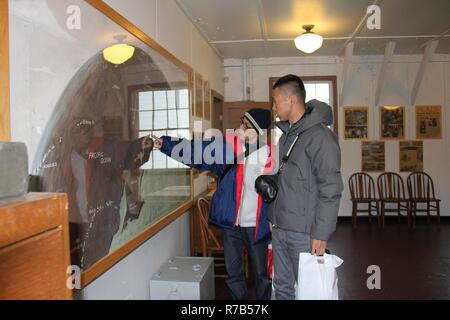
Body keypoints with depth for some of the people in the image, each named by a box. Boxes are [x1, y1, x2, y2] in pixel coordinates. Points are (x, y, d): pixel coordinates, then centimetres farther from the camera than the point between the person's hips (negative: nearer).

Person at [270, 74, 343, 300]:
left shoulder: (319, 136, -15)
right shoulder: (286, 134, 11)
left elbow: (330, 190, -17)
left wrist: (321, 234, -18)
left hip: (304, 233, -8)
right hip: (279, 229, 8)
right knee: (282, 287, 18)